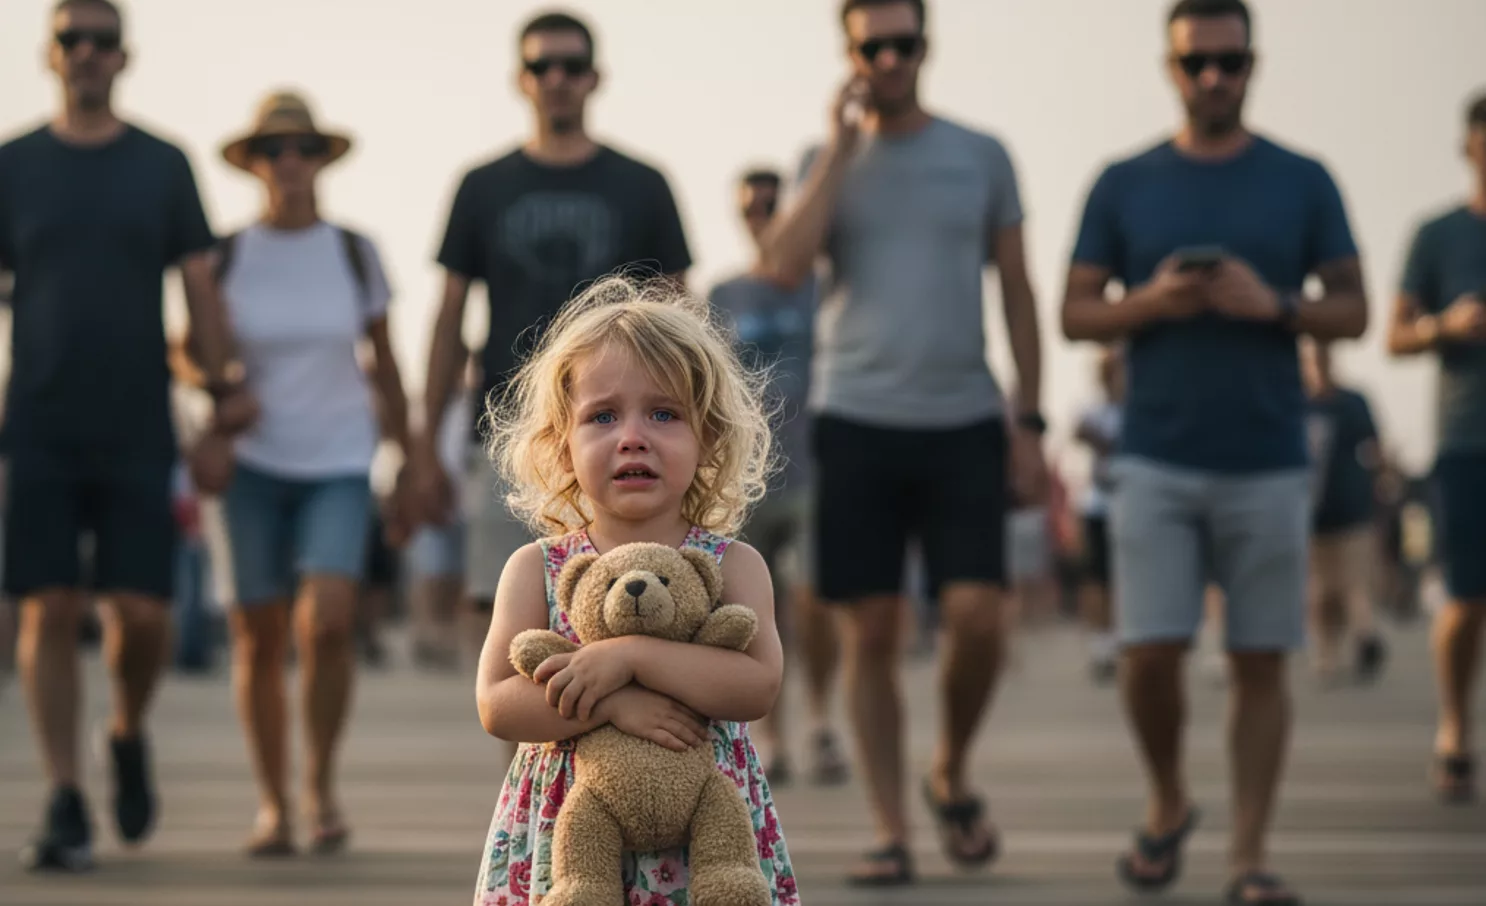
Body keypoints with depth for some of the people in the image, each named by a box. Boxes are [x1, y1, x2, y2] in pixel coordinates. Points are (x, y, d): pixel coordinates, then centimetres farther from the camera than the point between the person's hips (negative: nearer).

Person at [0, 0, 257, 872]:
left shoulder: (164, 165, 8)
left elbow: (200, 285, 7)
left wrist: (226, 382, -7)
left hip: (138, 432, 0)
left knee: (144, 612, -4)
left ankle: (129, 734, 26)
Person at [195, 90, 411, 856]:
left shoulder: (354, 252, 3)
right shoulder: (224, 254, 1)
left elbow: (384, 364, 9)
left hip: (338, 464, 0)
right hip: (250, 464, 0)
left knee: (326, 622, -19)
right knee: (258, 642, 1)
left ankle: (321, 782, 2)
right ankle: (272, 806, 16)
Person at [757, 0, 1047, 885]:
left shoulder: (982, 157, 7)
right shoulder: (829, 163, 7)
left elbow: (1018, 292, 9)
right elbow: (786, 268, -9)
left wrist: (1029, 419, 3)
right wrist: (841, 147, -9)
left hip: (964, 423, 0)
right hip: (857, 421, 0)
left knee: (977, 619, -9)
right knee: (873, 632, 1)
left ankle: (952, 773, 18)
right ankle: (891, 831, 10)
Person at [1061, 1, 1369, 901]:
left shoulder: (1302, 183, 6)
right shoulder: (1124, 185, 6)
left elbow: (1352, 312, 5)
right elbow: (1076, 314, 6)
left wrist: (1271, 304, -13)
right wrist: (1152, 302, -13)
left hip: (1269, 464, 0)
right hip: (1157, 462, 0)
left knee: (1259, 661, 2)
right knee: (1150, 653, -5)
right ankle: (1168, 803, 21)